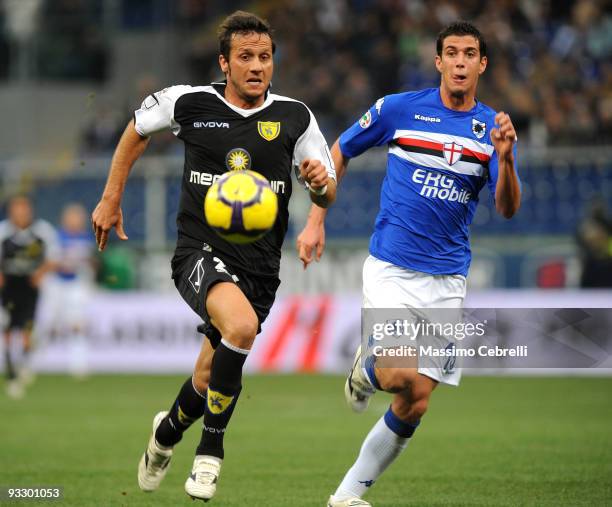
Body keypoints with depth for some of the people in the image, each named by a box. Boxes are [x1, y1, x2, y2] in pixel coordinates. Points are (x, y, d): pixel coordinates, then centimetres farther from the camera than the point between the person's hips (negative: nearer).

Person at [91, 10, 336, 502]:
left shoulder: (295, 117, 1)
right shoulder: (188, 103, -3)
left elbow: (326, 196, 6)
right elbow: (138, 129, 18)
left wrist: (321, 183, -18)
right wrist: (111, 199, 17)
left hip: (259, 265, 3)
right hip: (200, 250, -3)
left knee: (210, 380, 10)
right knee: (242, 325, -34)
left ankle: (169, 430, 46)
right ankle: (211, 448, -15)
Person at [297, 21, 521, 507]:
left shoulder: (494, 128, 1)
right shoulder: (399, 109, -4)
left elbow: (508, 208, -9)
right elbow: (338, 153, 10)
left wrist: (505, 159, -28)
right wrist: (315, 222, 4)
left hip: (447, 279, 3)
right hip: (391, 267, -3)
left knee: (413, 408, 1)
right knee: (403, 376, -25)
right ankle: (367, 368, 11)